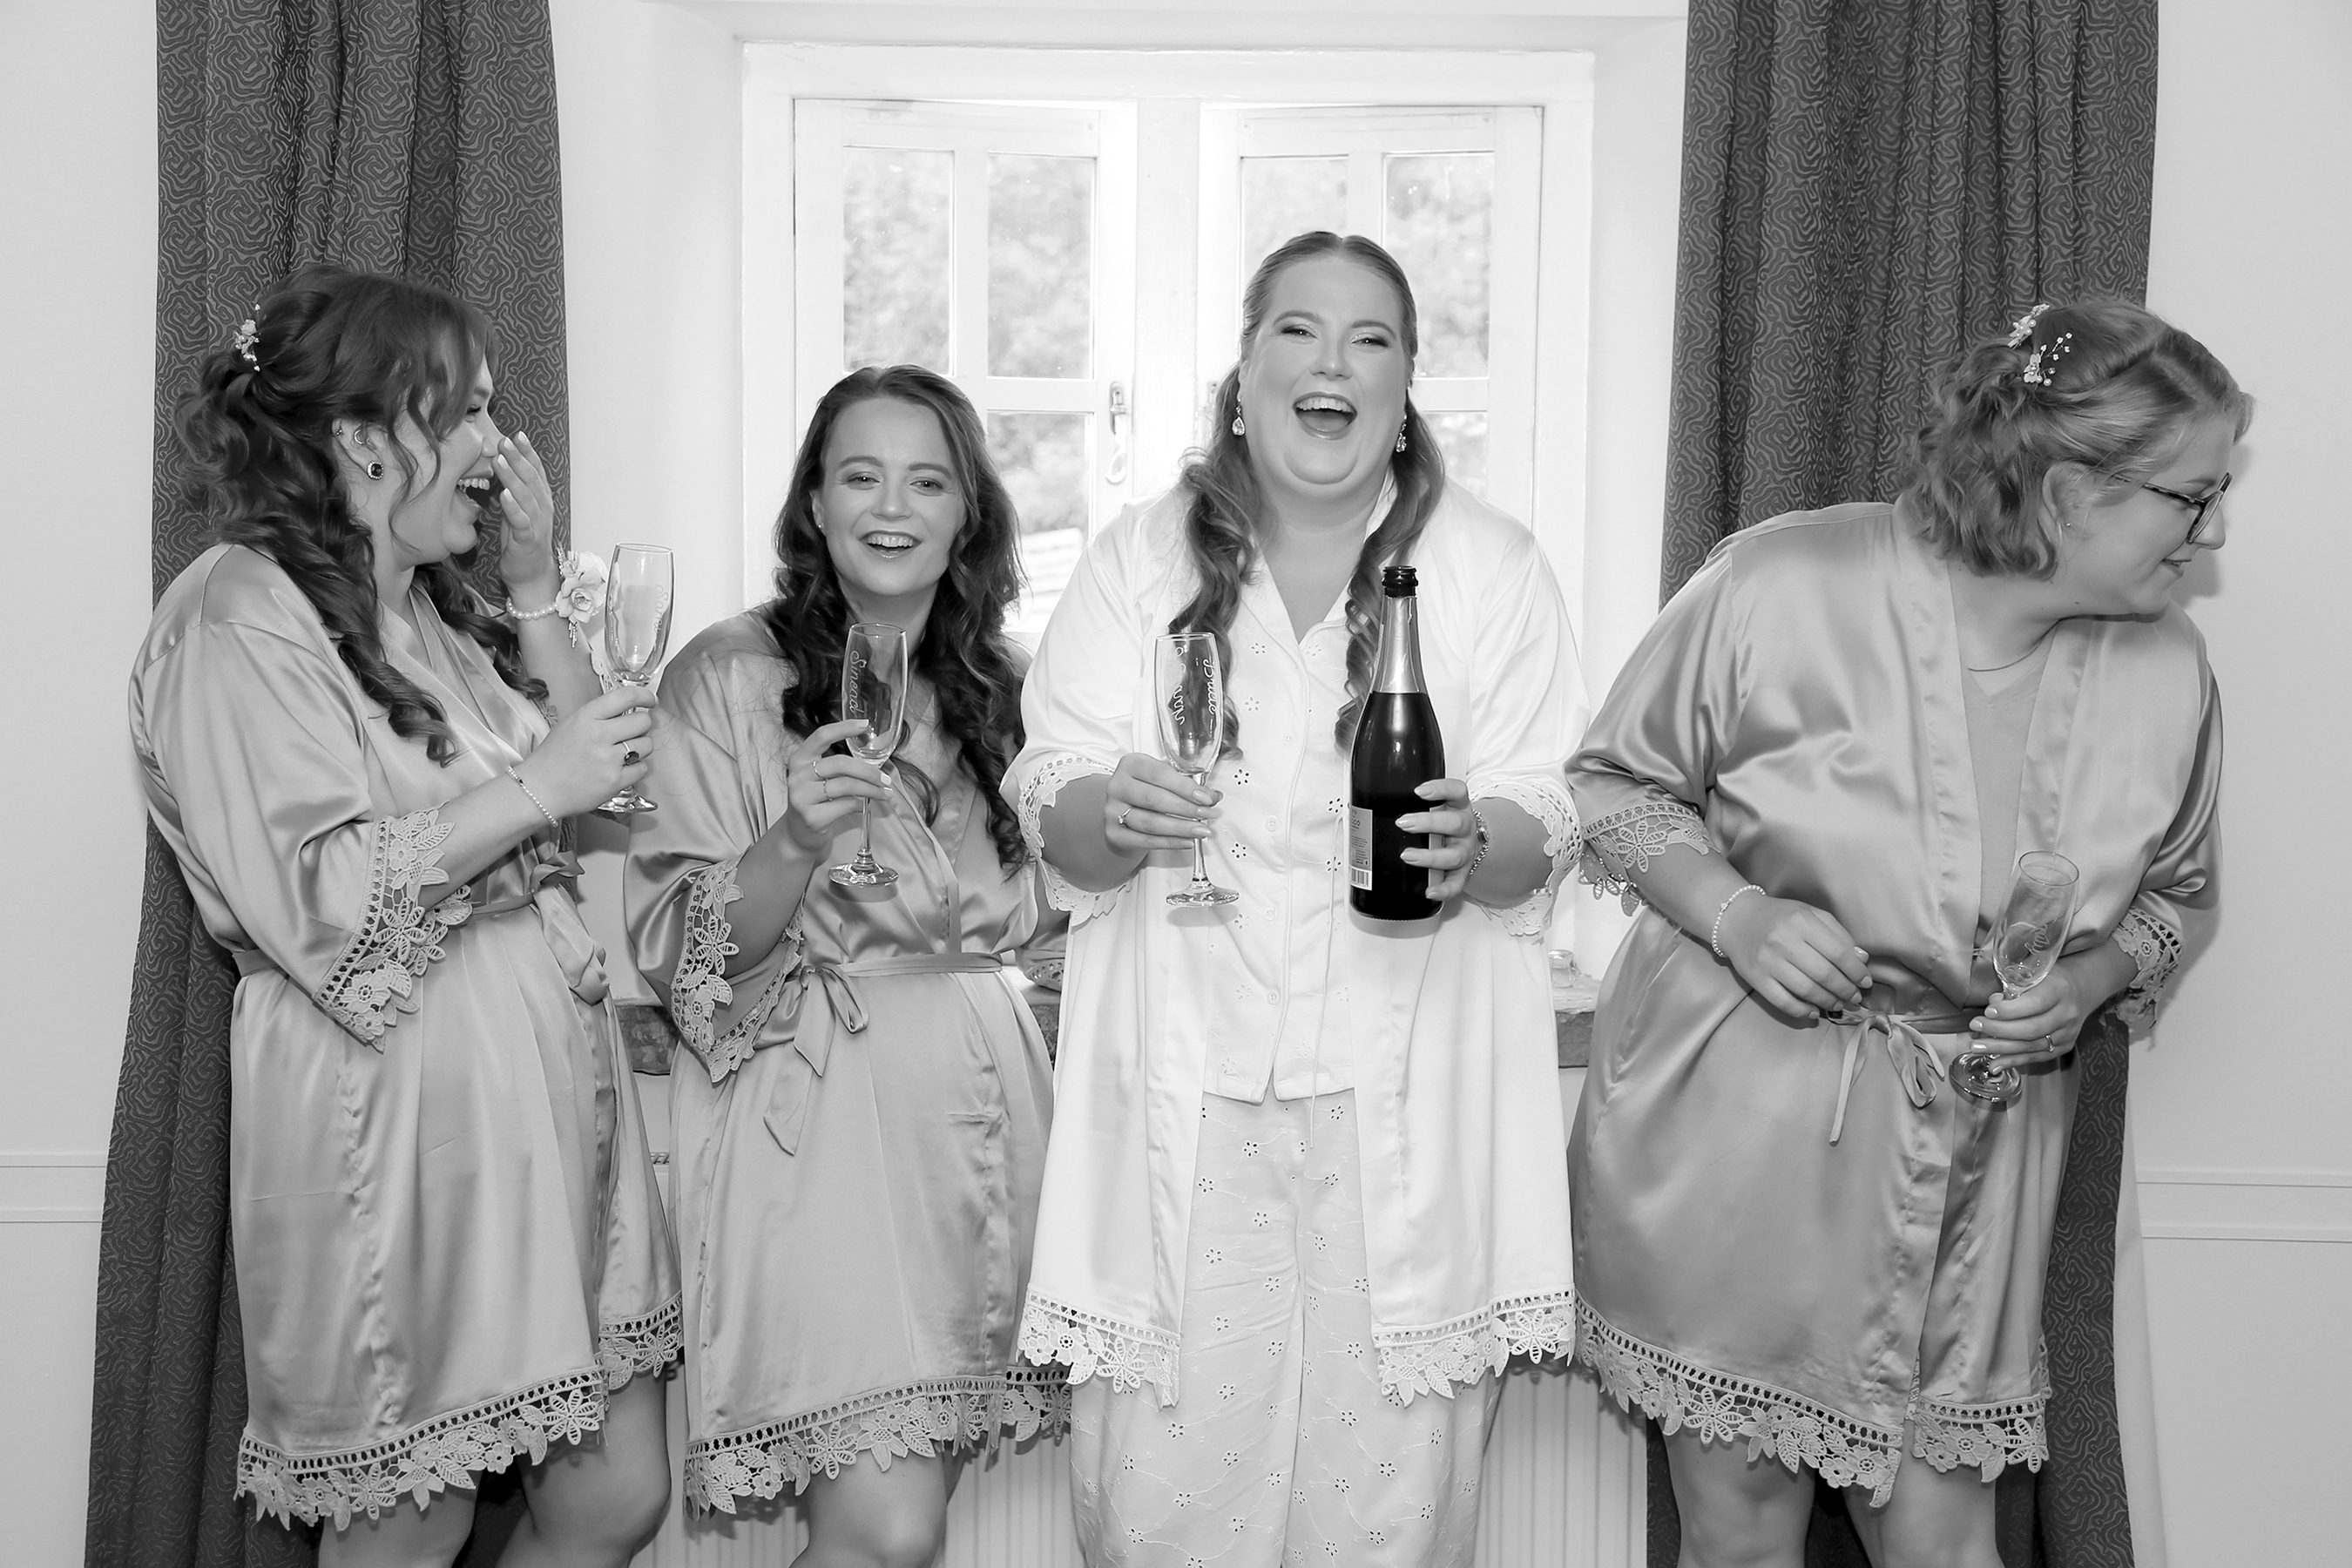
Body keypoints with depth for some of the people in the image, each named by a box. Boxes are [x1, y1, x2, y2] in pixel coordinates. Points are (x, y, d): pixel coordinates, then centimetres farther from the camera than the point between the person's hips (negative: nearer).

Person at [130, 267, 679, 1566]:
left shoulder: (435, 604, 16)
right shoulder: (241, 621, -11)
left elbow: (593, 787, 16)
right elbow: (315, 899, -20)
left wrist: (535, 594, 8)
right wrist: (535, 787, -15)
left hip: (544, 1078, 8)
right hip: (398, 1105, -8)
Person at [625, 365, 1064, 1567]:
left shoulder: (1006, 688, 12)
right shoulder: (728, 678, -2)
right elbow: (682, 954, -6)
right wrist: (798, 839, -21)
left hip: (988, 1101, 5)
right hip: (817, 1107, -5)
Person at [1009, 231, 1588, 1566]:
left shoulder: (1494, 568, 5)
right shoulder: (1142, 559, 6)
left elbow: (1544, 828, 2)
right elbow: (1053, 821, 3)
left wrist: (1474, 841, -20)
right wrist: (1111, 813, -20)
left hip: (1406, 1095, 0)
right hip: (1184, 1092, 1)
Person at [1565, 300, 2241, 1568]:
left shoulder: (2167, 675, 0)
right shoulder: (1782, 586, -13)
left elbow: (2170, 890, 17)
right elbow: (1613, 780, -1)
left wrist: (2094, 976, -4)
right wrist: (1734, 913, -17)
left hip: (1969, 1153, 3)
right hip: (1736, 1123, -3)